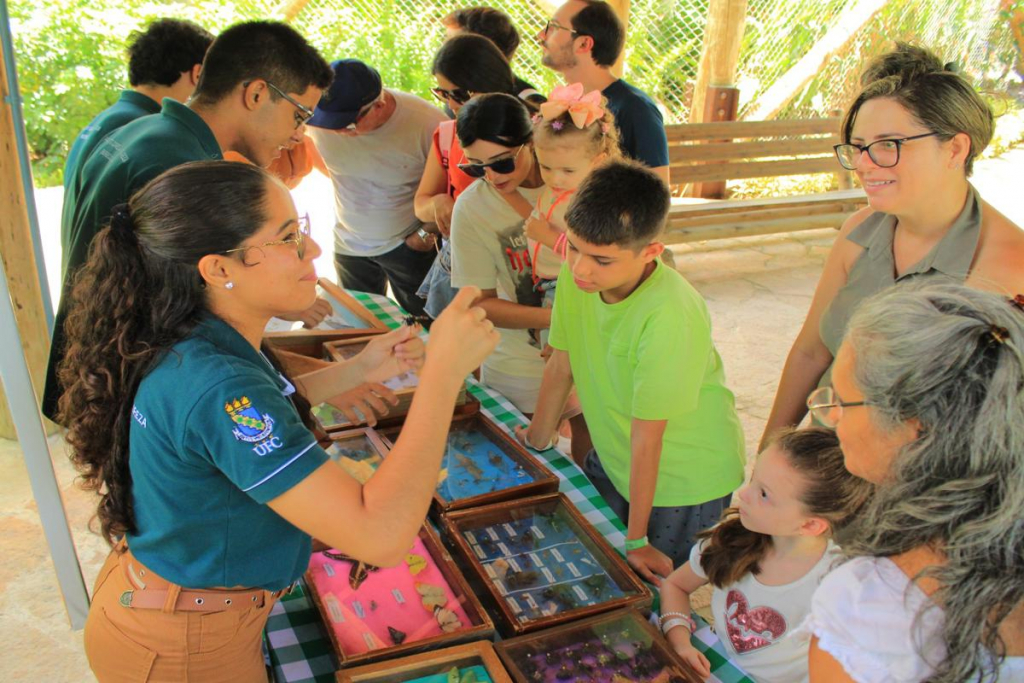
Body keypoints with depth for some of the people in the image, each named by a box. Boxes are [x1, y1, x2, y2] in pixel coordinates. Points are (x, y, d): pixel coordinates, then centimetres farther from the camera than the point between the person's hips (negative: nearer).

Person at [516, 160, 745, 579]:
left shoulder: (670, 317, -34)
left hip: (685, 480, -5)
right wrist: (537, 440, 10)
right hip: (613, 458, 6)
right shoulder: (575, 276, -16)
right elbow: (561, 365, -2)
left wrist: (636, 539, -16)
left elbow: (647, 436, -28)